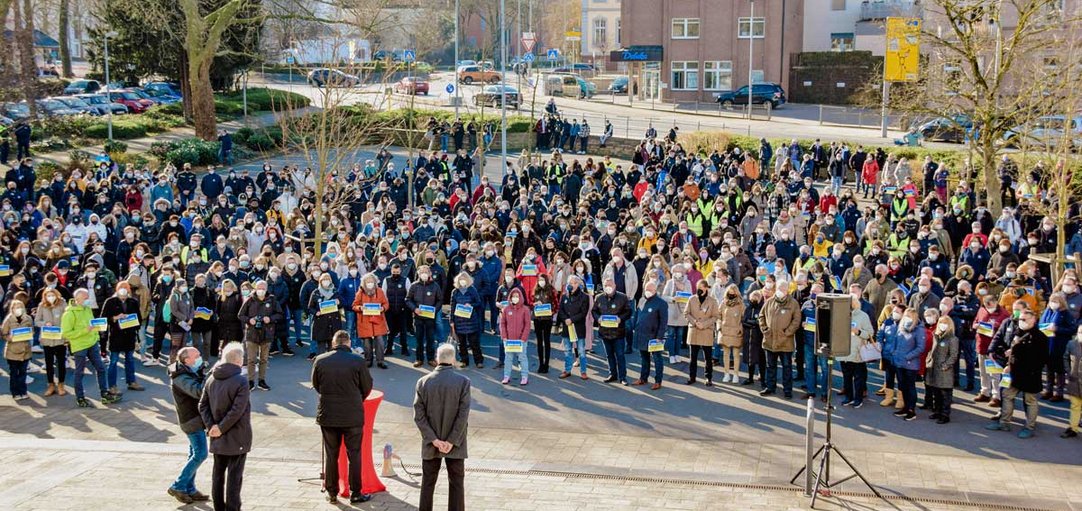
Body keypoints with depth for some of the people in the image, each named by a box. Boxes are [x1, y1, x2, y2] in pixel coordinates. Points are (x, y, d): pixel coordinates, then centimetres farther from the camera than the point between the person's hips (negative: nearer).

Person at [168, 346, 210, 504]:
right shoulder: (181, 378, -21)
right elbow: (198, 391, -35)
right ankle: (178, 487, 0)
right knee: (200, 454, -9)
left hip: (197, 418, 10)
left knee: (194, 454, 14)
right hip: (192, 420, -10)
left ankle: (189, 490, 21)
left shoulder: (192, 372, 9)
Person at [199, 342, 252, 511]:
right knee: (234, 475, 2)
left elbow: (202, 405, 2)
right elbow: (237, 411, -23)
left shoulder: (212, 379, 3)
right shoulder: (241, 382, -18)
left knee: (218, 473, 16)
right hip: (237, 438, -6)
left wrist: (211, 426, -3)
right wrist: (221, 428, -14)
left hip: (218, 438, 6)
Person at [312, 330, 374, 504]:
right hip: (352, 416, -2)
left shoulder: (320, 360, -5)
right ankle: (355, 493, 12)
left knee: (330, 455, 13)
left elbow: (316, 385, 8)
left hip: (327, 414, 2)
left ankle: (332, 493, 19)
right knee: (354, 454, 8)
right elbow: (367, 387, -1)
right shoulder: (358, 361, -11)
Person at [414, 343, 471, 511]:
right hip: (455, 445, -2)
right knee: (456, 484, 8)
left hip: (430, 445, 2)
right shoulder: (463, 382, -11)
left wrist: (434, 439, -8)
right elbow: (463, 415, -15)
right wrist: (451, 441, -11)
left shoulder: (423, 382, -5)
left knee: (428, 483, 14)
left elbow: (418, 415, -7)